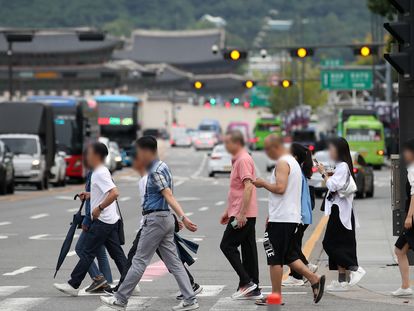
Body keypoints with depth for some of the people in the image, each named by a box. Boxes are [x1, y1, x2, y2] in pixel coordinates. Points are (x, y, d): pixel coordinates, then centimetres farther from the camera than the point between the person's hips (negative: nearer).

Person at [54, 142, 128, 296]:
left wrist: (99, 208, -22)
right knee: (117, 254, 9)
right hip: (111, 220, 10)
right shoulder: (100, 172, 15)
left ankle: (73, 285, -2)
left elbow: (114, 193, -27)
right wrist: (90, 195, 18)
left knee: (87, 253, -5)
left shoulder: (100, 173, -16)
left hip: (102, 221, -10)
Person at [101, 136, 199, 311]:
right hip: (165, 218, 10)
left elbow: (169, 196, -25)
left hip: (155, 219, -10)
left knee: (139, 261, -3)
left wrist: (183, 218, -32)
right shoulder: (162, 167, 15)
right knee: (173, 262, 6)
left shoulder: (156, 171, -15)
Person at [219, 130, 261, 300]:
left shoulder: (243, 160, -14)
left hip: (242, 215, -10)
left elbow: (248, 187, -23)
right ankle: (253, 289, 10)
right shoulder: (238, 160, 19)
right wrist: (228, 211, 26)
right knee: (248, 250, 9)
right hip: (244, 214, 10)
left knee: (227, 245, -6)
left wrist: (241, 214, -25)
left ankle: (246, 282, -8)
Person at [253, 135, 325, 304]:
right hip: (292, 217, 10)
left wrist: (263, 183, -9)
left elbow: (280, 188, -26)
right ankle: (314, 279, 6)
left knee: (275, 259, -3)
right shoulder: (293, 161, 19)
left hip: (280, 219, -10)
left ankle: (275, 296, 0)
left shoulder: (282, 163, -13)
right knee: (288, 255, 14)